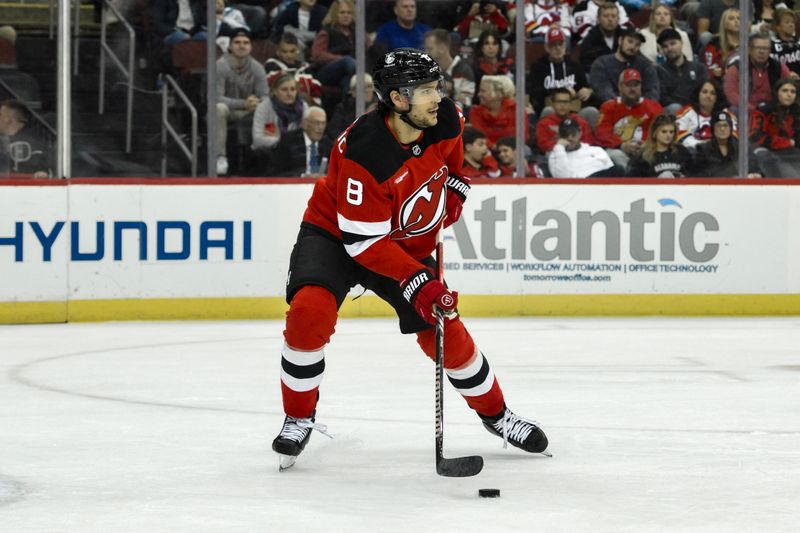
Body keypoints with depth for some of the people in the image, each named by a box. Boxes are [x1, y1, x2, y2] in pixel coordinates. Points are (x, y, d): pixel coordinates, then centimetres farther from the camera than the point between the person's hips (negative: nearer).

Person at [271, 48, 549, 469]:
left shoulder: (446, 119, -17)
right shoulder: (364, 154, -36)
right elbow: (364, 242, -32)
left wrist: (455, 184, 8)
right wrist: (416, 281, -35)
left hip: (407, 244, 5)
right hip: (336, 234, -5)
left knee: (445, 333, 0)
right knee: (310, 312, -28)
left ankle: (494, 412, 26)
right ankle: (299, 418, -8)